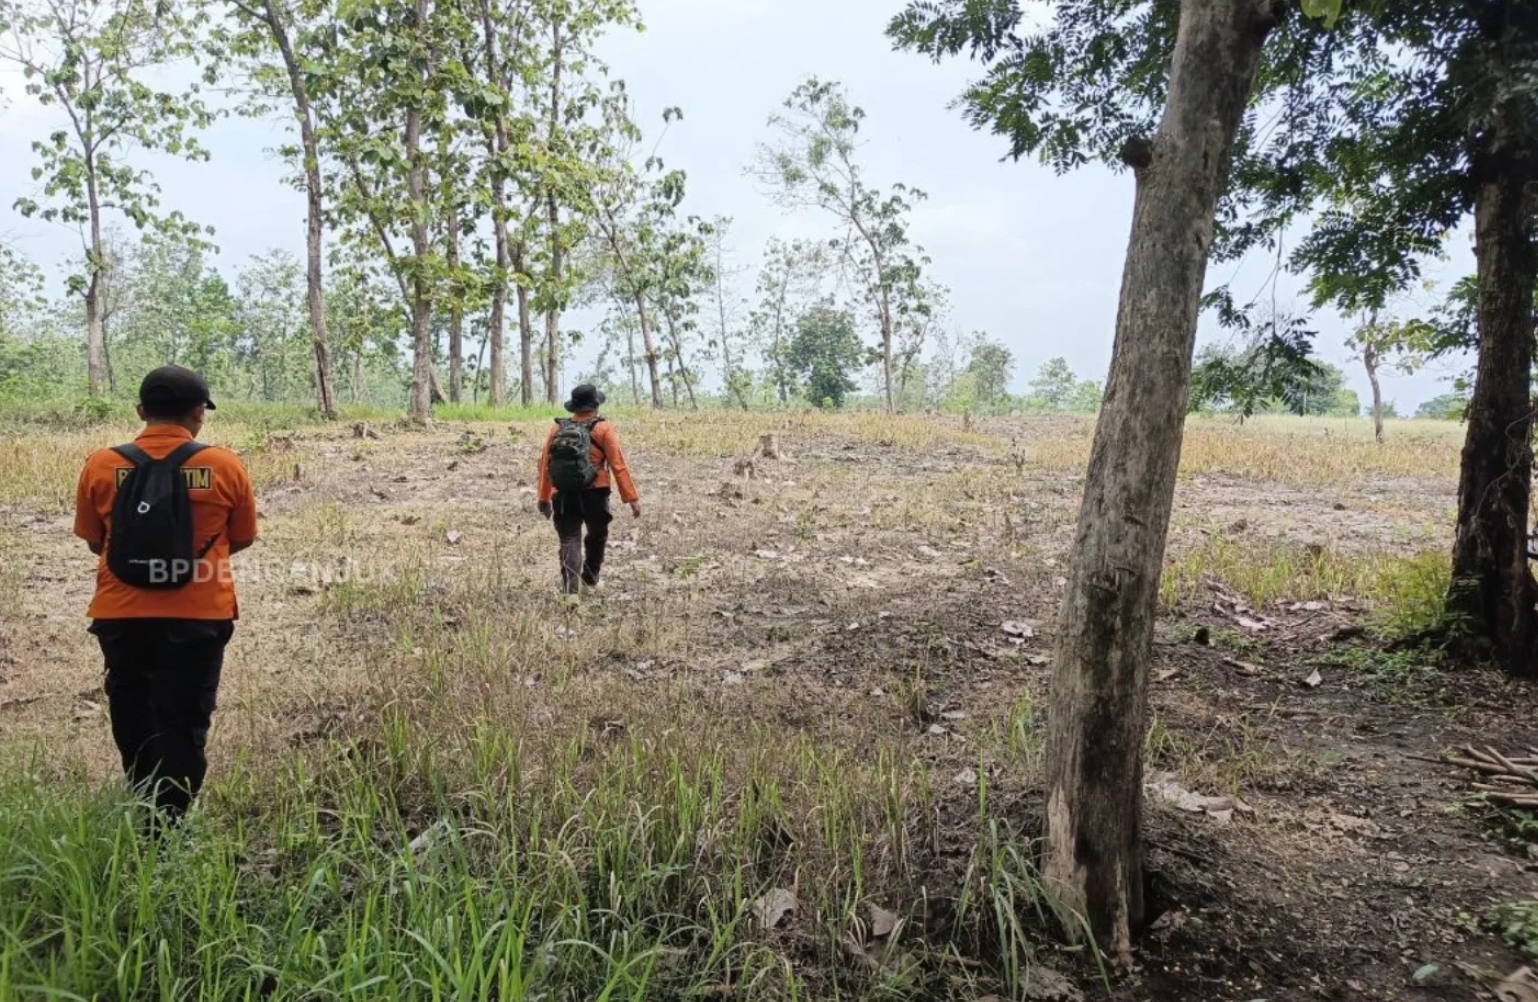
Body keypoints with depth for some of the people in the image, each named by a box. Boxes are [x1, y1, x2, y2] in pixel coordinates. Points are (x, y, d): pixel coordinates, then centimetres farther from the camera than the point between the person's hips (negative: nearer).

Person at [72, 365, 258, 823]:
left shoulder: (101, 466, -4)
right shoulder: (225, 467, -8)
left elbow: (95, 541, 8)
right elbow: (242, 539, 3)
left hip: (120, 617, 3)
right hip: (197, 618, -3)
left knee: (133, 718, 22)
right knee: (182, 725, 7)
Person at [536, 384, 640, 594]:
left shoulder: (557, 429, 6)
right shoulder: (603, 429, -5)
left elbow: (544, 464, 8)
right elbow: (619, 465, -10)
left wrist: (544, 498, 17)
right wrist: (632, 498, -7)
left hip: (564, 496, 2)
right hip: (594, 495, -2)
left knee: (569, 540, 4)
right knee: (597, 536, 21)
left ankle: (570, 587, -9)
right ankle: (590, 578, 33)